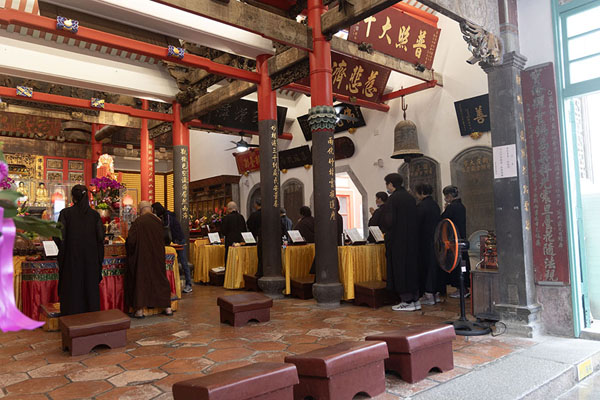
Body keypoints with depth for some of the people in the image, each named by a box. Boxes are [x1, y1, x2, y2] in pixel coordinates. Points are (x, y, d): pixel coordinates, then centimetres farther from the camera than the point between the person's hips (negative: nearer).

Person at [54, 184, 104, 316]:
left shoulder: (65, 213, -7)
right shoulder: (95, 214, -1)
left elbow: (59, 236, -9)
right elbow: (101, 238, -1)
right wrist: (99, 260, 8)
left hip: (72, 258, -2)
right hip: (91, 259, 2)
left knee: (72, 290, 6)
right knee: (91, 289, 11)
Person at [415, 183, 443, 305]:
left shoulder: (421, 206, -16)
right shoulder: (435, 204, 10)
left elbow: (417, 224, -14)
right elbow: (437, 222, 15)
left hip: (425, 241, -8)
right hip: (436, 239, 8)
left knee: (426, 265, -1)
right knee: (435, 264, 13)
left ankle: (429, 295, 2)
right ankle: (437, 294, 20)